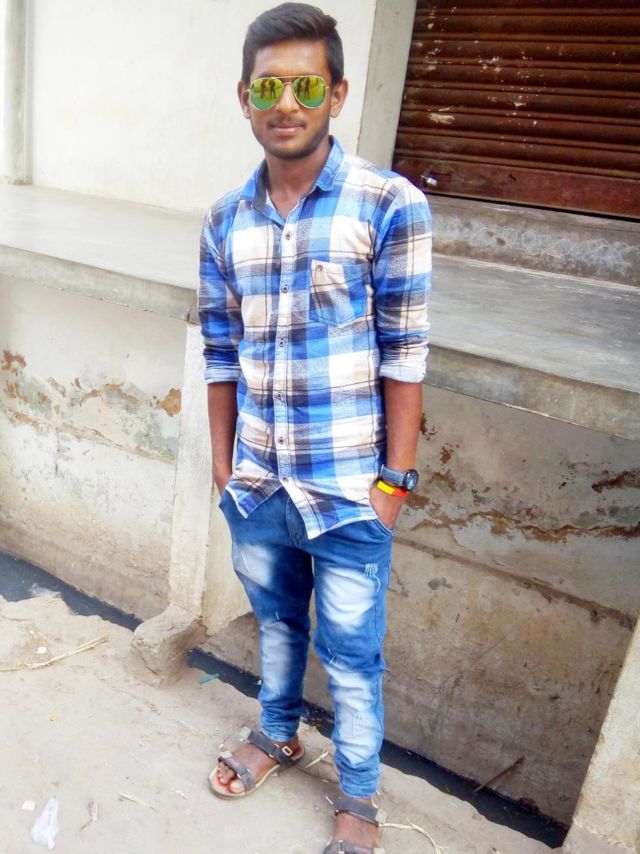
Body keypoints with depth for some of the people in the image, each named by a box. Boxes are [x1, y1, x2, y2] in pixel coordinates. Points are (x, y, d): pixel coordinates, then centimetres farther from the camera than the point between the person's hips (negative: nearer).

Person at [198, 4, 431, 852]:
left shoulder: (391, 206, -12)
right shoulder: (224, 223, 1)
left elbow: (404, 356, -11)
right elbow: (222, 355, 5)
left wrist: (396, 475, -10)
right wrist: (223, 464, 8)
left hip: (347, 492, -4)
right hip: (256, 487, 4)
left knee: (350, 653, 13)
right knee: (276, 620, 25)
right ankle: (277, 733, 53)